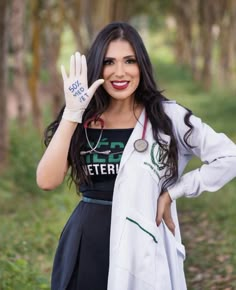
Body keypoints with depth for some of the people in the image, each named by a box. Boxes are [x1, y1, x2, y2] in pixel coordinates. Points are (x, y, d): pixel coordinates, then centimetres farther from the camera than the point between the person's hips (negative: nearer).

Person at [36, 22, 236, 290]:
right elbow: (47, 181, -12)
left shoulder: (166, 116, -4)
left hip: (140, 245, -2)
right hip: (84, 245, 2)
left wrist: (172, 192, -5)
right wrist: (72, 113, -15)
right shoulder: (83, 121, 1)